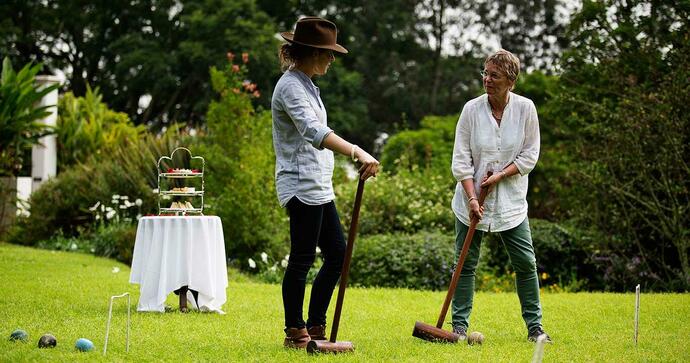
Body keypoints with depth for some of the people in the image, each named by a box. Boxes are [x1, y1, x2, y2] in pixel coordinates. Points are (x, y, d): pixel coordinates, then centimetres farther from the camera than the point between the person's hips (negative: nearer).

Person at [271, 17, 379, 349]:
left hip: (318, 187, 10)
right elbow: (314, 132, -32)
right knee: (301, 260, -4)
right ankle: (295, 332, 4)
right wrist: (357, 153, -43)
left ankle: (315, 328, 16)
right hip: (301, 186, -10)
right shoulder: (291, 86, -16)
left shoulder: (305, 84, 17)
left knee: (337, 253, 11)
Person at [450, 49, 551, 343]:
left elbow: (530, 155, -1)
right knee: (466, 263, 1)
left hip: (511, 200, 1)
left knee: (526, 263, 1)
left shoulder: (525, 108, -5)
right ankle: (460, 325, 10)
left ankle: (534, 326, 12)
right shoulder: (472, 109, -7)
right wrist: (472, 197, -16)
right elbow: (461, 159, -7)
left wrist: (501, 175, -14)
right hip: (472, 199, 0)